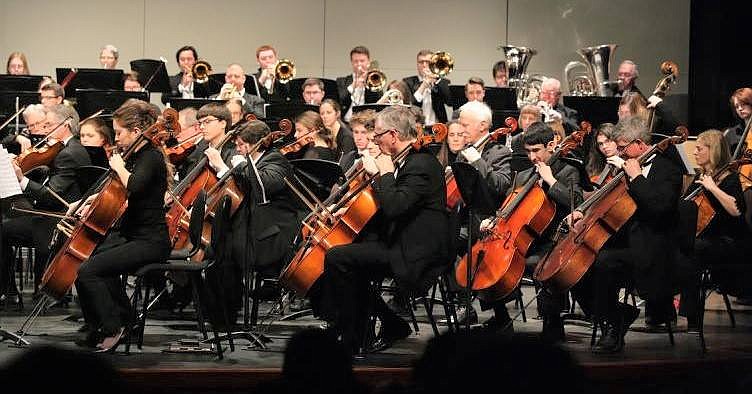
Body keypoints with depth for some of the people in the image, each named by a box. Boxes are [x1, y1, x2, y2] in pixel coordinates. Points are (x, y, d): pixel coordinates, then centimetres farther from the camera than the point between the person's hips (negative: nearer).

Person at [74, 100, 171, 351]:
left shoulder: (152, 157, -15)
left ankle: (112, 328, -6)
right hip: (129, 234, 9)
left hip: (150, 242, -9)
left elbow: (133, 186, -35)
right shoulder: (134, 156, 12)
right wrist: (91, 200, 15)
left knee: (88, 270, -20)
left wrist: (118, 166, -17)